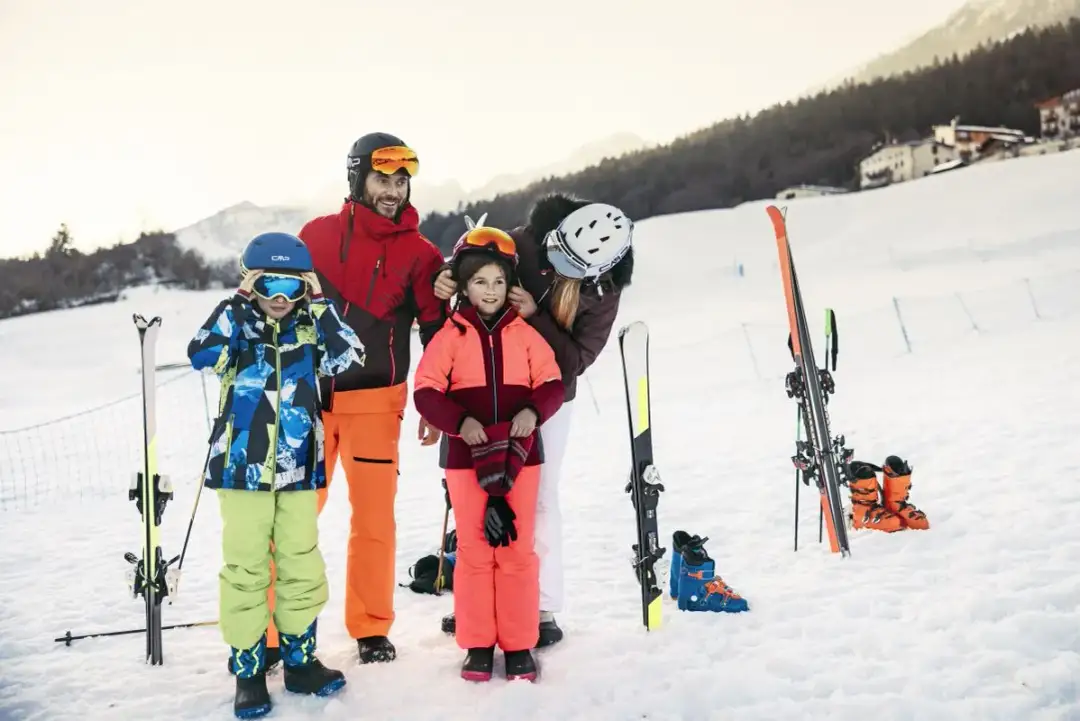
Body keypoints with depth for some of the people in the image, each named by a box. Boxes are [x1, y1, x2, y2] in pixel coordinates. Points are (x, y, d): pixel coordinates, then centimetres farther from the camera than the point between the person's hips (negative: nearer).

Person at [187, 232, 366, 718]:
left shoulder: (309, 330, 5)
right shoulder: (238, 326, -1)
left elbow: (350, 359, -11)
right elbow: (202, 356, -20)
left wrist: (320, 306, -9)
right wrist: (237, 304, -16)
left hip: (298, 469, 3)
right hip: (242, 468, -3)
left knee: (302, 567, 11)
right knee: (245, 571, 3)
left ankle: (299, 659, 26)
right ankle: (247, 670, 16)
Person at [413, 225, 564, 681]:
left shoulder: (524, 333, 4)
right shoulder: (450, 335, -1)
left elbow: (552, 383, 3)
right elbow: (426, 392, -5)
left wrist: (534, 411, -17)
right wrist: (459, 421, -21)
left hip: (521, 454, 1)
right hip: (466, 456, -1)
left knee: (518, 551, 6)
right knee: (474, 551, 7)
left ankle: (519, 645, 18)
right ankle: (477, 645, 19)